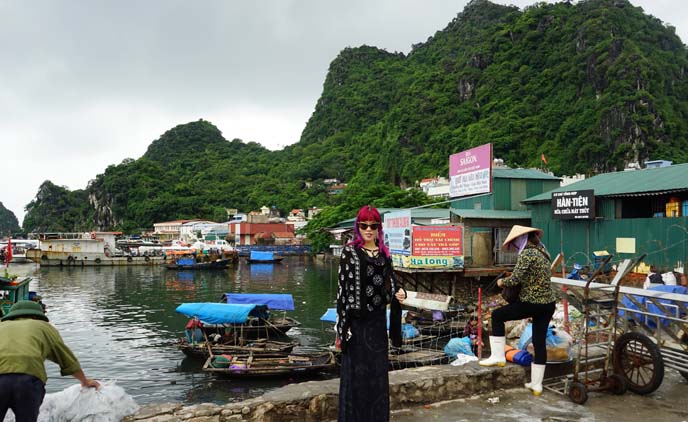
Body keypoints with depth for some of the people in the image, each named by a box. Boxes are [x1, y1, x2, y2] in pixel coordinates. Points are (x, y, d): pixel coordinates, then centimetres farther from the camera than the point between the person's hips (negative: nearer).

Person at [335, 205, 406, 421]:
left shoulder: (384, 253, 8)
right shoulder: (349, 252, -6)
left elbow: (390, 282, 14)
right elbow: (343, 288, -9)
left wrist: (399, 292, -11)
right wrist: (341, 327, -13)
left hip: (378, 320, 5)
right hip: (356, 320, -5)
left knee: (379, 372, 12)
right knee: (356, 373, 2)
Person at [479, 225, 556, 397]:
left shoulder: (527, 254, -14)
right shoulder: (543, 252, 13)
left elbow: (515, 279, -22)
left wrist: (502, 282, -2)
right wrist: (512, 278, 10)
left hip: (531, 304, -8)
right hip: (549, 304, 8)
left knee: (497, 315, 9)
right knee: (540, 342, 12)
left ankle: (497, 356, 10)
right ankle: (537, 384, 19)